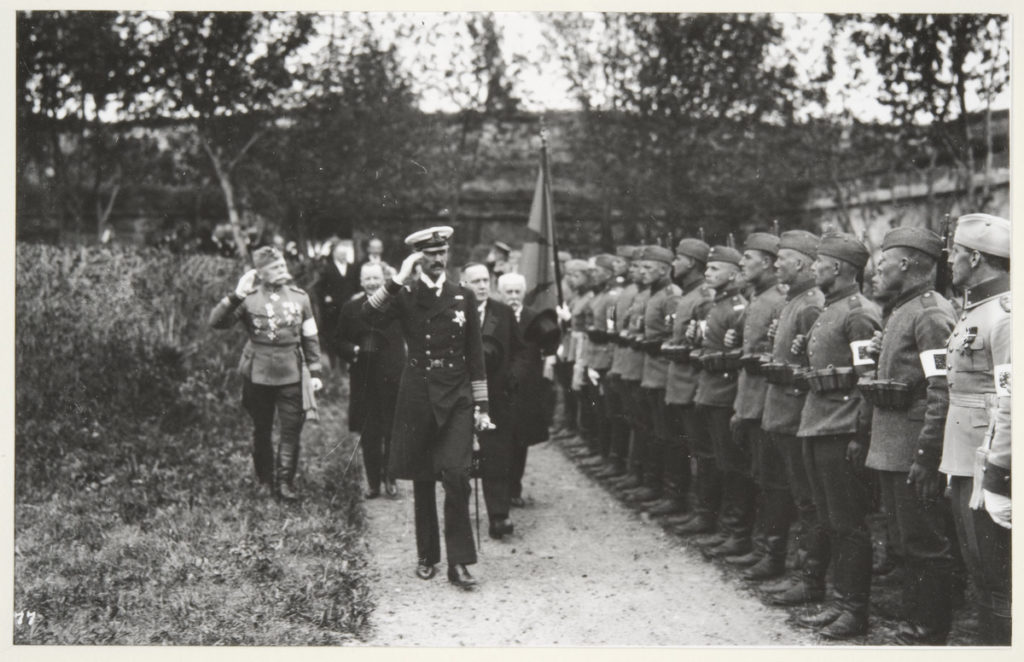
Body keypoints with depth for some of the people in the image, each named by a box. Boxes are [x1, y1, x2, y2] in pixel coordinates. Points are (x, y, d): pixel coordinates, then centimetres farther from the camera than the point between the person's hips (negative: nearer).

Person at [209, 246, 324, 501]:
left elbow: (311, 338, 9)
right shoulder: (249, 298, -4)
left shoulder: (300, 297, 4)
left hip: (292, 375, 1)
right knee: (261, 430, 10)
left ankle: (285, 481, 5)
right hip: (258, 374, -1)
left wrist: (315, 372, 6)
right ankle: (264, 481, 23)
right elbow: (216, 322, -14)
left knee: (291, 430, -3)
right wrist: (236, 296, -25)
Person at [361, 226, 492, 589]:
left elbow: (475, 354, 9)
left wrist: (481, 405, 6)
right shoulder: (404, 296, 3)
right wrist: (398, 279, -22)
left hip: (456, 399, 0)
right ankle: (427, 555, 22)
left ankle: (459, 562, -7)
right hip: (417, 399, 0)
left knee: (456, 475, -13)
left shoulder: (464, 297, 7)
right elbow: (370, 315, -18)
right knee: (422, 480, 8)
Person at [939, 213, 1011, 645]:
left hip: (989, 467, -10)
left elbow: (1011, 399, -23)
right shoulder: (973, 310, 16)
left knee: (996, 582, -3)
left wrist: (997, 474, -23)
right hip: (964, 463, 10)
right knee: (980, 575, 18)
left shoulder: (1005, 315, -16)